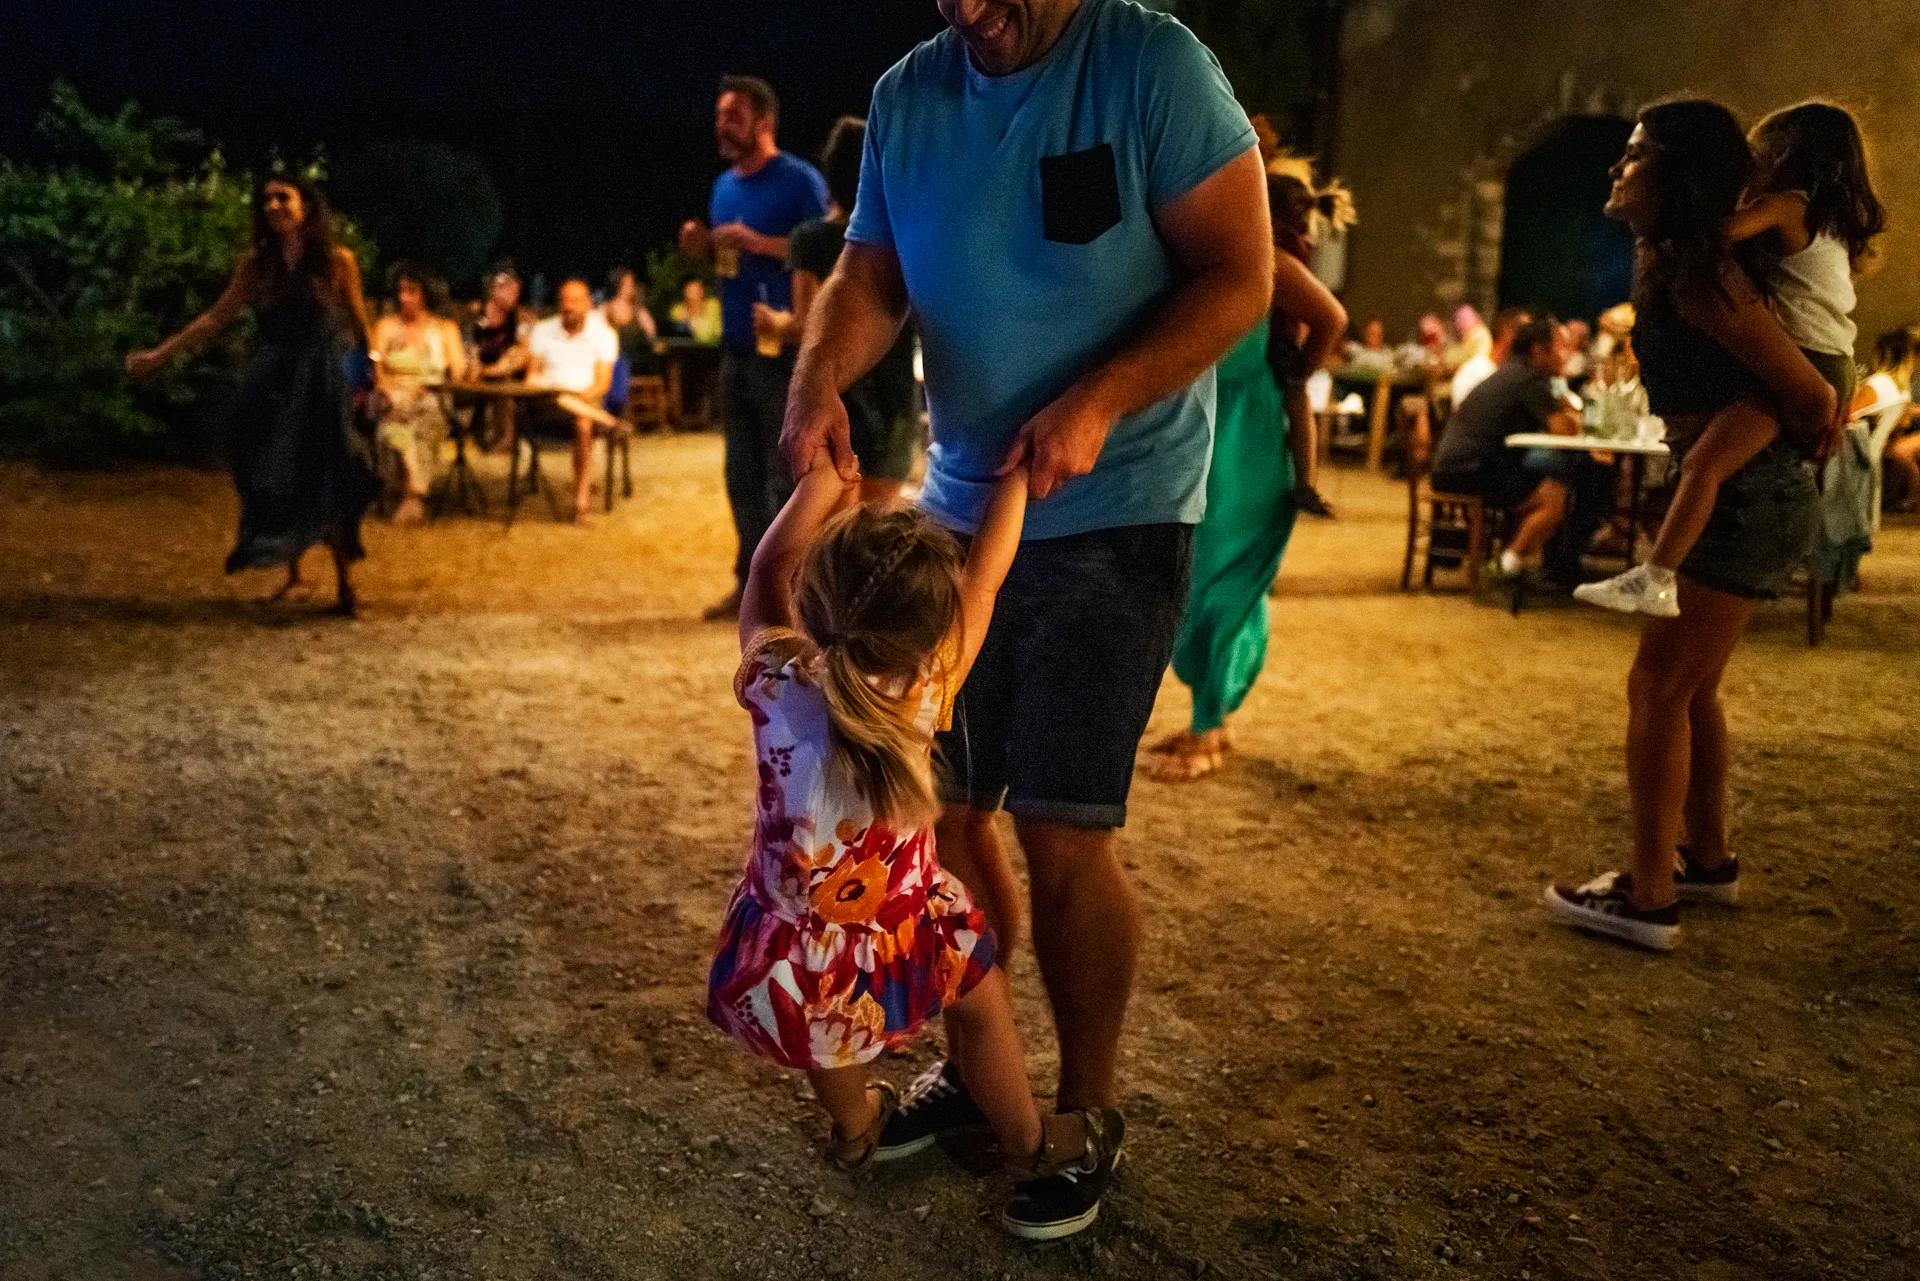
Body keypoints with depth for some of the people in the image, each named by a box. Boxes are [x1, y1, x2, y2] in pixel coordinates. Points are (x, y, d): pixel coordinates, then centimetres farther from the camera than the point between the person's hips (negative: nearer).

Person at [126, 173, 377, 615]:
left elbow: (358, 318, 4)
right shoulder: (255, 262, 4)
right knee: (275, 477, 4)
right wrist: (159, 354, 3)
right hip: (274, 381, 4)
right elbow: (217, 316, 7)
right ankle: (294, 579, 17)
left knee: (328, 480, -5)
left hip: (324, 379, -3)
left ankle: (345, 586, 5)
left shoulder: (337, 260, -5)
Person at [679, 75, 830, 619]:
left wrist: (756, 242, -21)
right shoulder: (725, 185, 17)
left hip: (784, 350, -8)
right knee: (742, 472, 11)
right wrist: (705, 248, 4)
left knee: (785, 472, -5)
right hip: (736, 348, 8)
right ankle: (750, 580, 20)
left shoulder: (799, 181, -7)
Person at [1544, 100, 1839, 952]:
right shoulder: (1667, 264, 11)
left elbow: (1810, 395, -16)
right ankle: (1708, 858, 32)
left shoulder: (1698, 278, -19)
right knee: (1689, 687, 18)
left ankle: (1648, 899, -1)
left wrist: (1808, 439, 2)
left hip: (1750, 499, -10)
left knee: (1658, 688, -7)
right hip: (1739, 497, 10)